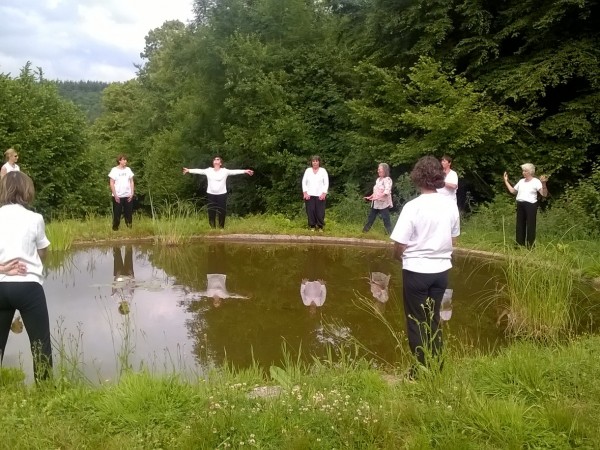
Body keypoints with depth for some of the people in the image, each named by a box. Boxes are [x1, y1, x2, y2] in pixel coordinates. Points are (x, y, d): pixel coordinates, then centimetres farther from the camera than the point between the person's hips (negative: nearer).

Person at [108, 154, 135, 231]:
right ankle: (115, 228, 7)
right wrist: (115, 195, -10)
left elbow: (131, 182, 10)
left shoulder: (128, 169, 7)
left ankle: (129, 227, 11)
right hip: (118, 196, -3)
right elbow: (112, 183, -4)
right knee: (117, 213, 1)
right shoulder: (114, 170, -3)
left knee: (129, 213, 5)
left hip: (128, 196, 3)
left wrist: (132, 193, 0)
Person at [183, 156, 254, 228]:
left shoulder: (225, 171, 0)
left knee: (221, 213, 1)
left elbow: (234, 171, -5)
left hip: (222, 194, -2)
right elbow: (199, 171, 6)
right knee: (211, 214, 4)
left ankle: (221, 229, 10)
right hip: (210, 194, 2)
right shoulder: (208, 170, 7)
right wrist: (189, 170, 0)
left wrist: (245, 171, -14)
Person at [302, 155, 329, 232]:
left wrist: (324, 193, -9)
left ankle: (320, 226, 9)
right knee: (310, 211, -2)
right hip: (309, 195, 1)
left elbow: (326, 183, 1)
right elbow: (304, 182, 6)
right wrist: (305, 193, -5)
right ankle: (312, 226, 9)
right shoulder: (308, 170, 9)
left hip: (320, 195, -1)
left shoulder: (323, 171, 5)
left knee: (320, 212, -4)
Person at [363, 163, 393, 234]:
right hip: (375, 203, 8)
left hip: (383, 203, -8)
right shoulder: (378, 179, 15)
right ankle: (364, 231, 22)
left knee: (386, 219, -6)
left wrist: (378, 197, -31)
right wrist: (370, 197, 13)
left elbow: (387, 191, -23)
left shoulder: (387, 179, -10)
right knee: (370, 218, 14)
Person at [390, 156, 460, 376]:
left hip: (416, 271, -5)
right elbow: (453, 239, 8)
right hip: (441, 270, 5)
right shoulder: (451, 205, -2)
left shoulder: (413, 207, -18)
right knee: (433, 320, 19)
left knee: (417, 322, 10)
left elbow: (399, 245, -16)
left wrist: (400, 257, 5)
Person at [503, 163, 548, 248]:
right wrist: (506, 181, 20)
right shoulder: (521, 181, 14)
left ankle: (530, 246, 3)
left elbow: (544, 194, -14)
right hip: (520, 205, 7)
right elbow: (513, 191, 21)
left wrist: (543, 184, -31)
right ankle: (520, 244, 20)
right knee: (520, 225, 11)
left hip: (530, 205, -6)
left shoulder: (536, 181, -6)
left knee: (530, 226, -2)